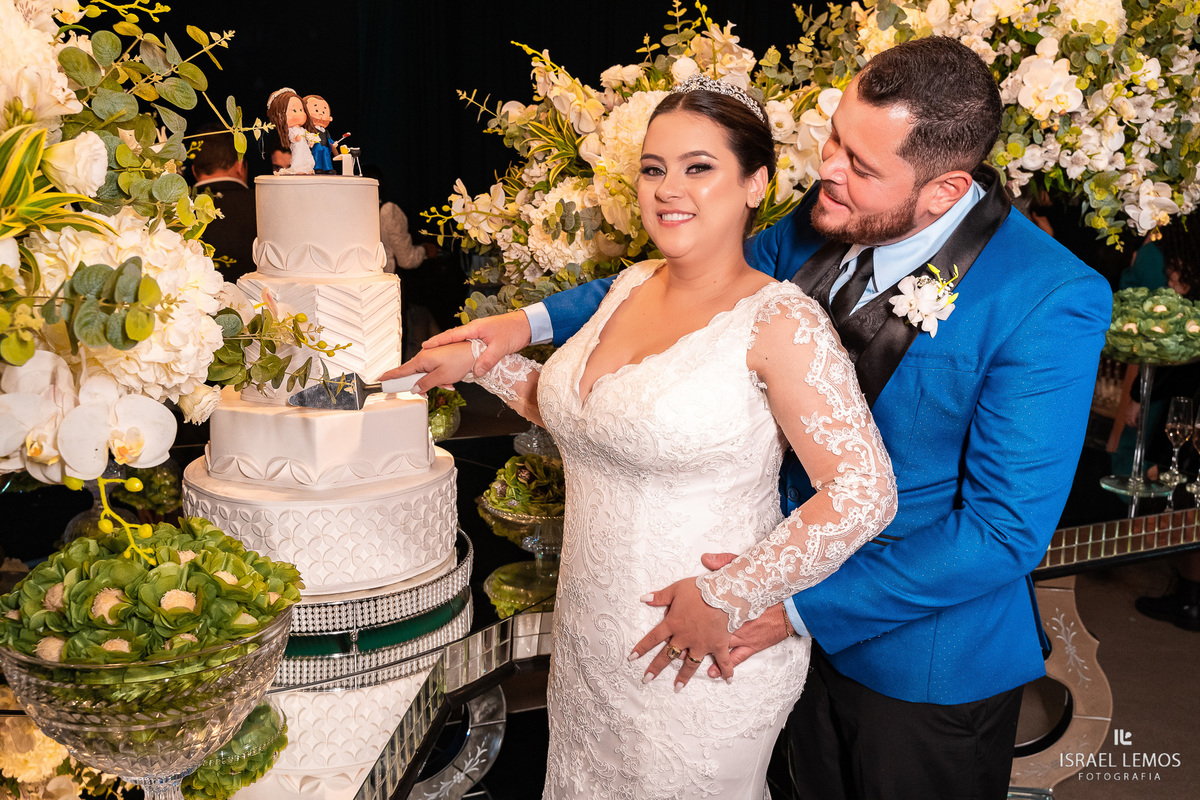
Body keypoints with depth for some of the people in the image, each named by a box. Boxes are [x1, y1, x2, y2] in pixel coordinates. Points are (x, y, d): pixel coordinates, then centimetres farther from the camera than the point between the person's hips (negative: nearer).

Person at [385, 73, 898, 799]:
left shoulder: (778, 321, -19)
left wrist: (726, 600, -20)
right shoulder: (632, 285, 3)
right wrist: (483, 358, 9)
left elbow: (864, 493, -23)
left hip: (698, 661, -6)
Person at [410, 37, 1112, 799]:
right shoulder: (824, 221, -11)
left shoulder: (1052, 304, -28)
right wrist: (532, 321, -1)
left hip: (927, 655, -5)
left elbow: (1006, 529, -25)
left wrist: (797, 605, -27)